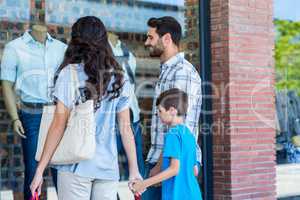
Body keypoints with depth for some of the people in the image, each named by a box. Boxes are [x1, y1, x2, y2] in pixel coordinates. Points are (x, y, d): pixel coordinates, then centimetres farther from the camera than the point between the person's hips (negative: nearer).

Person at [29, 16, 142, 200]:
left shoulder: (69, 74, -5)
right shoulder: (119, 78, 6)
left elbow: (59, 125, -8)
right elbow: (125, 128, 6)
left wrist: (40, 170, -4)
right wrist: (134, 170, 13)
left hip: (76, 166, -3)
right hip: (109, 167, 3)